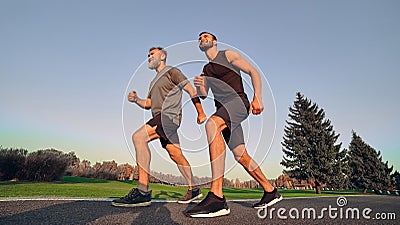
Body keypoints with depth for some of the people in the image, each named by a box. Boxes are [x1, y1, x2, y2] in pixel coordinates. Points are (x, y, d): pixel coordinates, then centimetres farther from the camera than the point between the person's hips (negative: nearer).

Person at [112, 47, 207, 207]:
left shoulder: (172, 72, 5)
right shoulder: (154, 81, 31)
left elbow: (191, 91, 0)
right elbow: (148, 104, 30)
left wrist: (200, 113, -4)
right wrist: (136, 100, 8)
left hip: (169, 115, -9)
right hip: (160, 117, 9)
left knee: (138, 137, -24)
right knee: (175, 154, 4)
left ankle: (143, 192, -29)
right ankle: (194, 190, 13)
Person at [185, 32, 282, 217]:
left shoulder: (229, 55, 10)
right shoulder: (206, 69, 26)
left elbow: (254, 72, 2)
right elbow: (203, 95, 17)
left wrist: (257, 98, -12)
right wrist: (199, 85, -7)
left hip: (238, 102, -7)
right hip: (223, 109, 7)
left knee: (211, 124, -36)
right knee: (240, 156, 4)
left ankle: (217, 197, -44)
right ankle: (270, 192, 22)